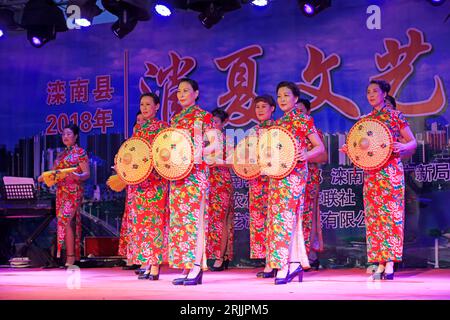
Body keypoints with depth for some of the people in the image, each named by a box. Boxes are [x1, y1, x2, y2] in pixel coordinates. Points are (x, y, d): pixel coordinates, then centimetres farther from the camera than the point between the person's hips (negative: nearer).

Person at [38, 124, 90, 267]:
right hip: (61, 191, 7)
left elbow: (87, 174, -6)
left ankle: (71, 256, -16)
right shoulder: (61, 154, 19)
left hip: (73, 192, -7)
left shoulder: (80, 152, 0)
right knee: (63, 222, 4)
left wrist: (78, 177, -27)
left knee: (65, 221, -17)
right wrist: (44, 177, -1)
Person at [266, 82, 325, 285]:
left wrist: (306, 155, -21)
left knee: (284, 216, -13)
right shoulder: (277, 123, 17)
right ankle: (295, 263, 10)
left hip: (294, 174, -7)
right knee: (286, 218, 5)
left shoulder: (303, 120, -1)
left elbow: (320, 147, -3)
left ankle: (283, 266, -14)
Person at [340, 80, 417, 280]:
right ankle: (380, 265, 4)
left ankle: (390, 264, -7)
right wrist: (350, 150, 2)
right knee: (373, 216, 1)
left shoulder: (395, 116, 1)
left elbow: (413, 142, 1)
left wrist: (402, 146, -19)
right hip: (371, 173, 5)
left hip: (391, 171, -5)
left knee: (390, 214, -7)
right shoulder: (365, 120, 14)